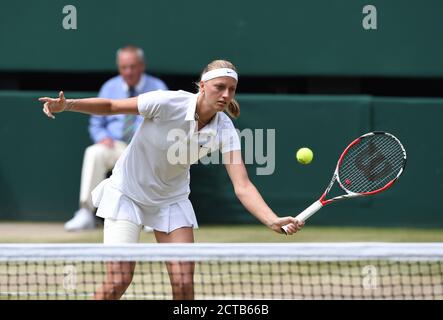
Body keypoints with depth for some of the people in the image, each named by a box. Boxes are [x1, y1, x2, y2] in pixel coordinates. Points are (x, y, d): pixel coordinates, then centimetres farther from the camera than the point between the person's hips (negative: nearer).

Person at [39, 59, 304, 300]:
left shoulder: (225, 131, -17)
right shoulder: (166, 103, -25)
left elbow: (242, 186, -25)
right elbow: (110, 106, -13)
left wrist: (273, 220, -41)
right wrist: (67, 105, -28)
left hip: (171, 199, 3)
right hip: (128, 191, -3)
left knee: (184, 283, -8)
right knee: (118, 281, -12)